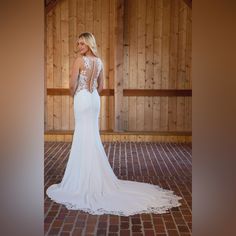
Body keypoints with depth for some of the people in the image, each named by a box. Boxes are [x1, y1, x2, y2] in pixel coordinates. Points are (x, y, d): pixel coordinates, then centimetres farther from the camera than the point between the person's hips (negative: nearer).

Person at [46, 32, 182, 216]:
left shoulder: (80, 60, -12)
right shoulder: (99, 62, 9)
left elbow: (73, 84, -13)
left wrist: (74, 96, 6)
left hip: (82, 99, -7)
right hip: (94, 99, 7)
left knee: (84, 136, -2)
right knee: (93, 136, 12)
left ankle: (85, 179, 3)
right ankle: (95, 177, 20)